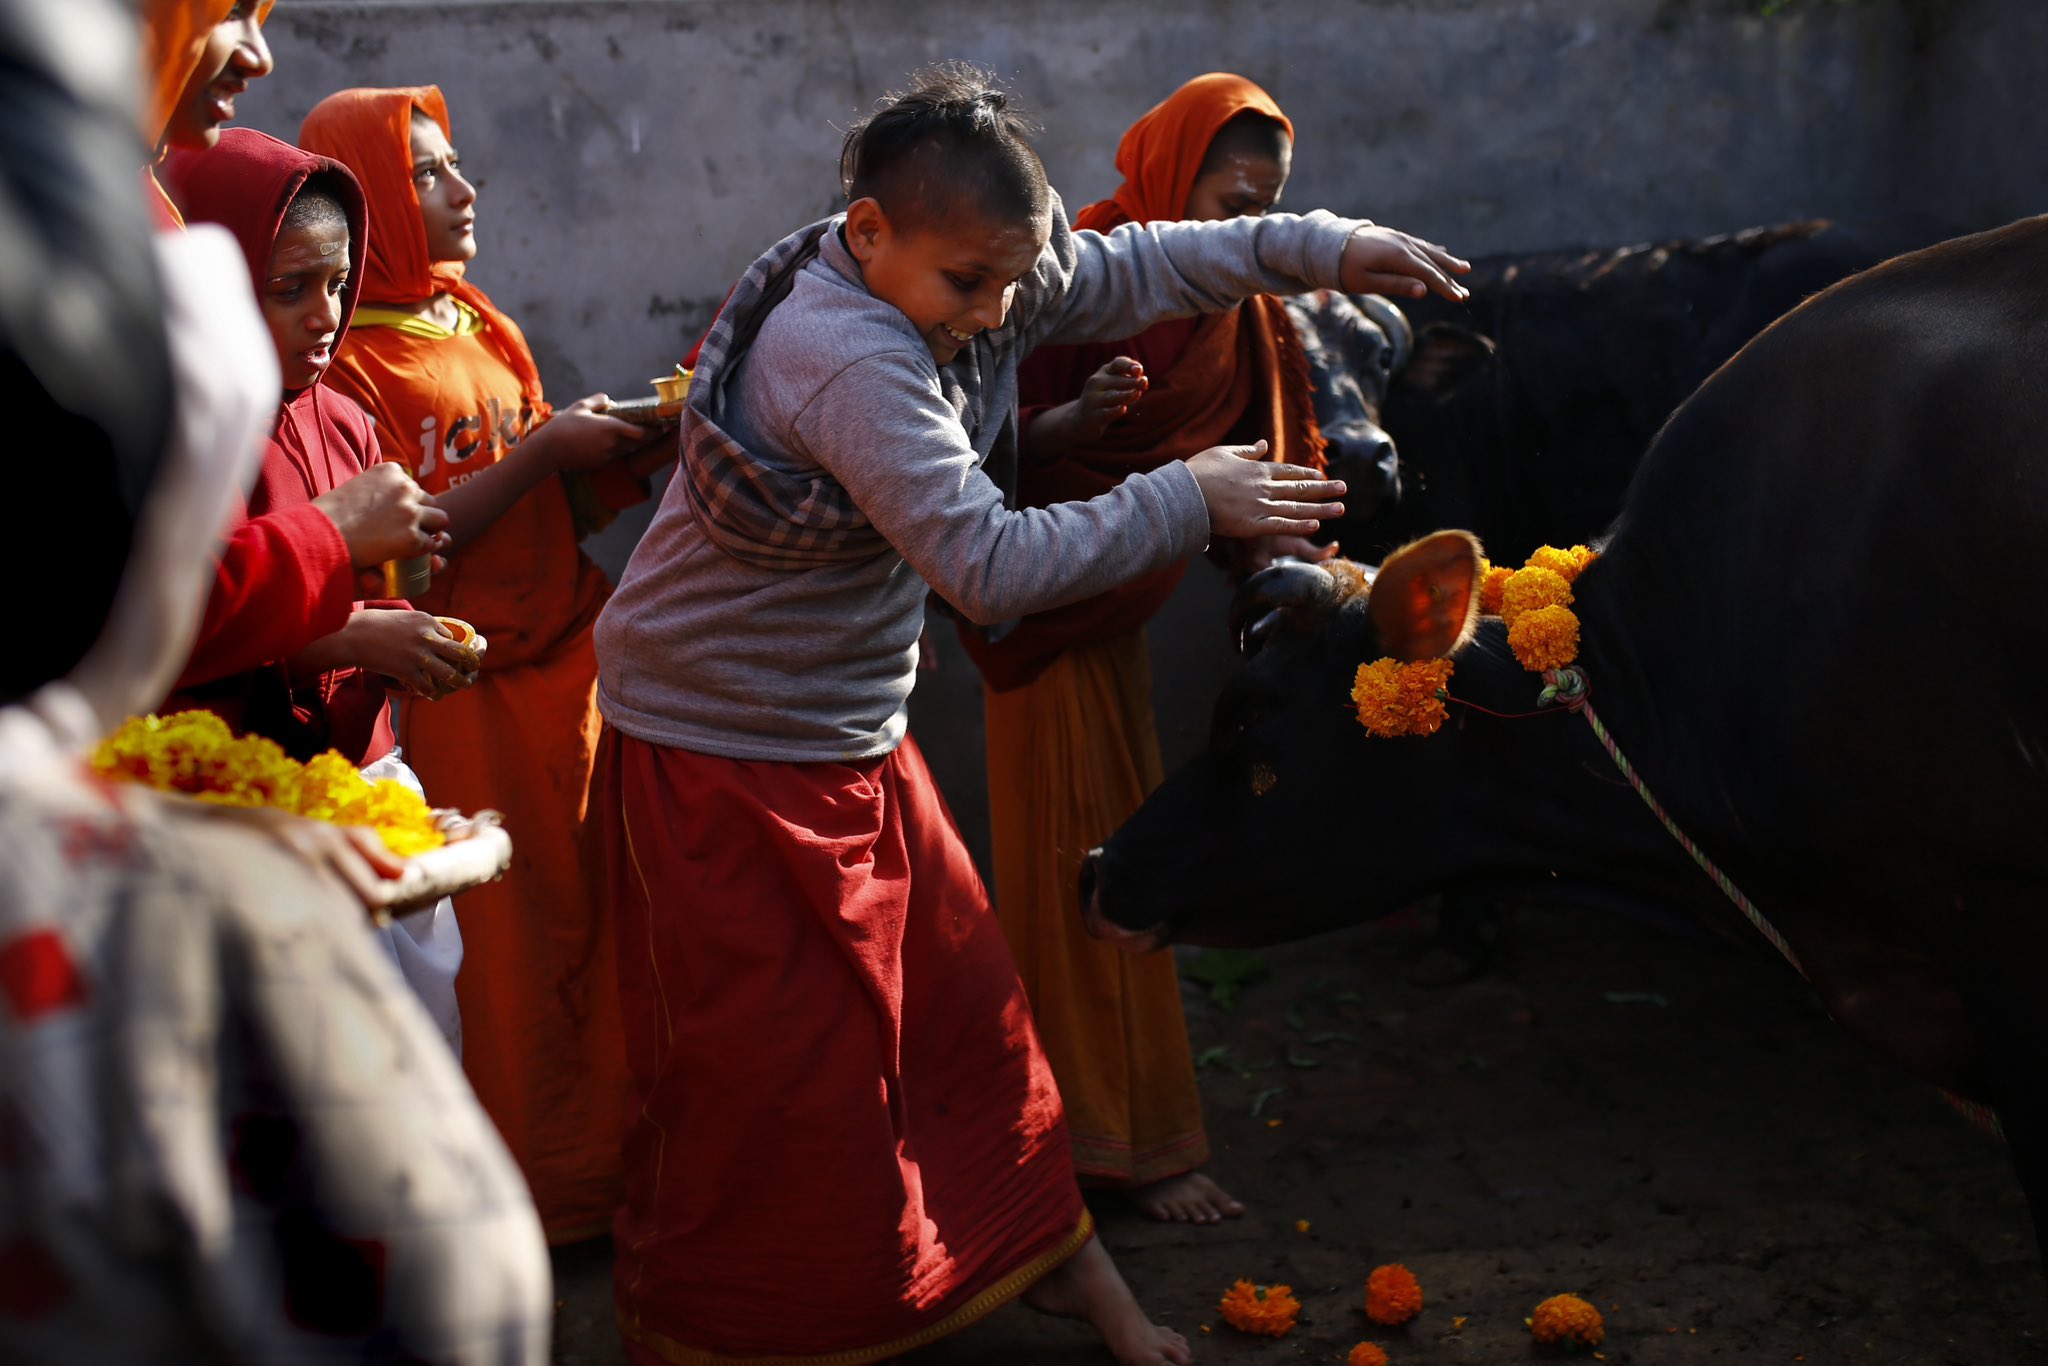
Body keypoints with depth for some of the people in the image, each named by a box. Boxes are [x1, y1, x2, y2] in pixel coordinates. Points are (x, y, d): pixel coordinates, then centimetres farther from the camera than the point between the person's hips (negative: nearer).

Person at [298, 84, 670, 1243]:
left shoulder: (476, 325, 13)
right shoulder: (349, 362, -11)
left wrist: (628, 458, -2)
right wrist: (545, 451, -16)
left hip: (566, 657, 7)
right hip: (467, 696, -7)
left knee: (591, 920, 11)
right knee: (501, 946, 2)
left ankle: (603, 1162, 26)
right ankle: (529, 1198, 18)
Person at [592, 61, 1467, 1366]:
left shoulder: (958, 276, -4)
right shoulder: (849, 362, -31)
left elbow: (1128, 269, 8)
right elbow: (989, 562, -35)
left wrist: (1321, 247, 0)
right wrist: (1189, 499, -26)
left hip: (853, 738, 9)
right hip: (725, 753, -9)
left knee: (965, 1002, 15)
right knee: (777, 1063, -1)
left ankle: (1059, 1257, 31)